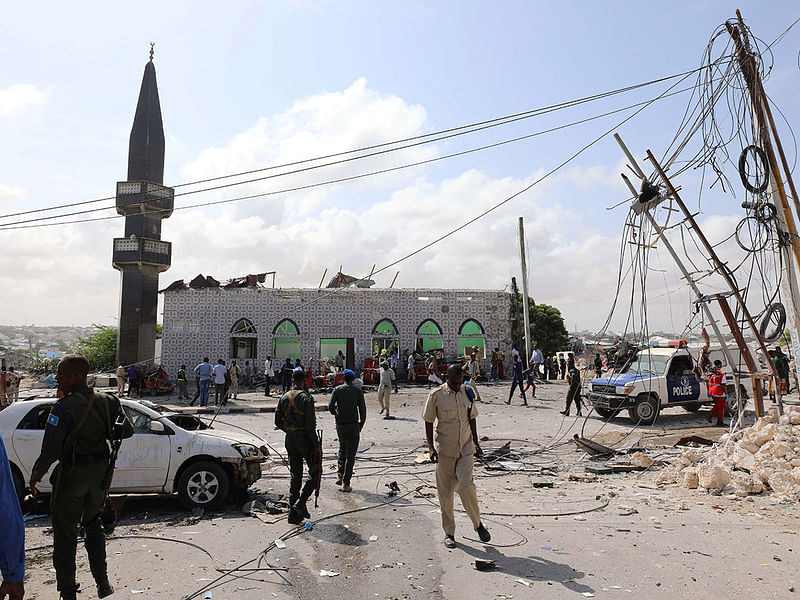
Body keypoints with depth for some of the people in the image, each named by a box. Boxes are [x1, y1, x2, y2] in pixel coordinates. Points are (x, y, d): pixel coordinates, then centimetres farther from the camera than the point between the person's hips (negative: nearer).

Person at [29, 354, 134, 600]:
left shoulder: (63, 408, -21)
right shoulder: (106, 401, -4)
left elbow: (50, 451, -21)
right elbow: (126, 430, -4)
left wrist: (35, 475, -5)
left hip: (71, 475, -6)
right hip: (99, 472, 6)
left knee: (65, 535, 10)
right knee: (93, 524, 24)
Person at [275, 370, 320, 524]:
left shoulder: (284, 398, 7)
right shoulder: (307, 397, -11)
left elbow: (278, 422, 8)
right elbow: (310, 424, -16)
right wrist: (316, 446, -12)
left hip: (290, 439, 6)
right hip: (304, 438, -6)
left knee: (295, 476, 12)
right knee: (315, 472, 9)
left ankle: (293, 513, 13)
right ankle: (301, 502, -5)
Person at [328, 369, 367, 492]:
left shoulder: (337, 389, 0)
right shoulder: (358, 391, -2)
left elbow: (330, 406, -8)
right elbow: (362, 409, -3)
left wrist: (336, 414, 13)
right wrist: (361, 425, 7)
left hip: (340, 425, 2)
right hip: (354, 425, -2)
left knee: (342, 449, 24)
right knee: (350, 454, 3)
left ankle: (340, 475, 12)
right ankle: (346, 483, 2)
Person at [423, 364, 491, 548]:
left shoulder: (467, 393, 4)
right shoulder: (436, 395, -7)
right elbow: (429, 422, -3)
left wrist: (475, 443, 17)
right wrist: (431, 447, -11)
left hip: (466, 449, 2)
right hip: (445, 450, -1)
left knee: (465, 484, -14)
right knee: (445, 492, 5)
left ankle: (478, 523, 8)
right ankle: (449, 532, 20)